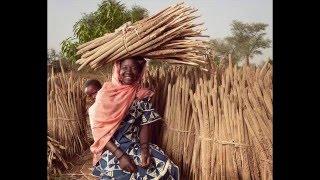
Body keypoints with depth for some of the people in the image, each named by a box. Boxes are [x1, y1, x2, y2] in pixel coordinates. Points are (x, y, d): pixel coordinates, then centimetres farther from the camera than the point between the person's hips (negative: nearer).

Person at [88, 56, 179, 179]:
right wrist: (120, 155, -20)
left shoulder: (143, 95, 3)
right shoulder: (105, 94, -6)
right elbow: (98, 129, -9)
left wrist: (144, 148, -18)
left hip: (137, 145, 3)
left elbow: (145, 125, 1)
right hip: (110, 148, -3)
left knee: (165, 168, -17)